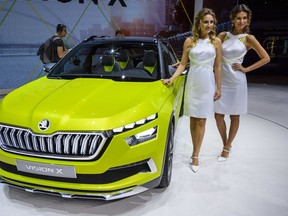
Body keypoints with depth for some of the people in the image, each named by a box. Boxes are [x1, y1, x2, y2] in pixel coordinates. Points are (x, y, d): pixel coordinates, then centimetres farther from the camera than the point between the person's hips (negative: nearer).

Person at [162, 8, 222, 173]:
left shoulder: (216, 41, 3)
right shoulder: (189, 41, 4)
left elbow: (217, 67, 4)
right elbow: (183, 64, 4)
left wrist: (219, 88, 3)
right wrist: (172, 79, -9)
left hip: (207, 84, -1)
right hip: (192, 82, 1)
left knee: (201, 121, 0)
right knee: (193, 120, 6)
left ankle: (195, 155, 9)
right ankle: (196, 151, 21)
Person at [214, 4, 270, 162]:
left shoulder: (248, 38, 0)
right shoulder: (223, 35, 6)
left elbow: (266, 58, 2)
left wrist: (246, 69, -5)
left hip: (236, 81, -2)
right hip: (221, 80, 2)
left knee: (234, 116, 7)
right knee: (218, 115, 3)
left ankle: (227, 148, 24)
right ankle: (226, 144, 26)